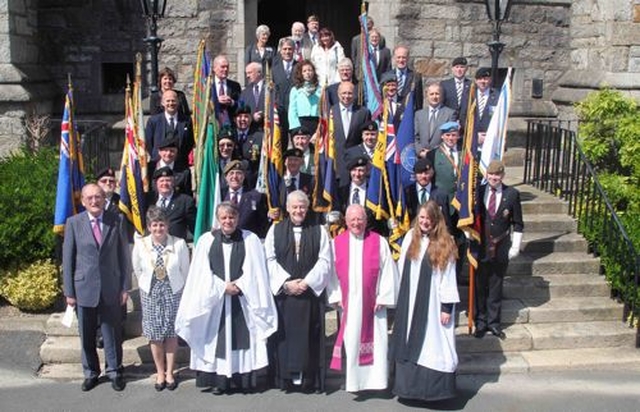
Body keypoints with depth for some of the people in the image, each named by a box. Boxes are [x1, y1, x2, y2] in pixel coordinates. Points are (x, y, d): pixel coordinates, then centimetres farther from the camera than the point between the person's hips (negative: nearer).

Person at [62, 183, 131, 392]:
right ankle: (90, 373, 30)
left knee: (112, 332, 10)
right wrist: (69, 291, -1)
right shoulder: (74, 223, -2)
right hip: (84, 288, 0)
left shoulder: (116, 220, -2)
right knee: (86, 335, 12)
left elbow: (124, 255, 1)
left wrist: (125, 287, -1)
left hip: (111, 288, 0)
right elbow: (68, 259, 1)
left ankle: (114, 371, 27)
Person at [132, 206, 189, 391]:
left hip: (173, 292, -1)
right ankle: (160, 373, 23)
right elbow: (137, 270, 6)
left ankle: (169, 373, 21)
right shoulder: (140, 245, -11)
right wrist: (147, 286, 12)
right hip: (150, 293, 1)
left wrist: (174, 286, 7)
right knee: (154, 334, 7)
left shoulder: (179, 244, -16)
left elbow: (185, 270, -1)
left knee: (171, 333, 6)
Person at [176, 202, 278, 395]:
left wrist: (238, 285, -13)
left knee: (242, 339, 2)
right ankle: (219, 379, 10)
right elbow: (202, 272, 0)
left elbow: (254, 272, -2)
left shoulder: (250, 240, 2)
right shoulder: (206, 240, 4)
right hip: (214, 299, 1)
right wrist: (222, 287, -9)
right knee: (217, 340, 3)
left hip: (243, 300, -1)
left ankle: (245, 379, 10)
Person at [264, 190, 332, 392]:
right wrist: (286, 283, -10)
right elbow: (269, 260, 0)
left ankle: (309, 378, 7)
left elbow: (324, 261, 0)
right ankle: (286, 377, 10)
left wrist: (307, 282, -11)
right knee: (285, 335, 2)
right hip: (283, 292, 1)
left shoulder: (319, 231, 7)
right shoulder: (275, 230, 7)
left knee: (308, 336, 1)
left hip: (311, 292, 0)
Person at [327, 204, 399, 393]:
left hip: (373, 303, -1)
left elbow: (388, 271, -2)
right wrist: (336, 296, -1)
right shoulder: (336, 243, 3)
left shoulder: (379, 242, -1)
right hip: (348, 303, 1)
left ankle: (375, 378, 14)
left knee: (375, 341, 3)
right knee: (351, 341, 5)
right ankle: (352, 380, 15)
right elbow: (332, 271, 5)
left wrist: (383, 297, -7)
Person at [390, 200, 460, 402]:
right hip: (409, 301, 4)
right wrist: (399, 295, 7)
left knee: (432, 344, 0)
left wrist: (447, 307, -11)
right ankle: (409, 383, 19)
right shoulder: (410, 236, 3)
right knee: (409, 343, 9)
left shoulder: (444, 244, -7)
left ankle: (433, 386, 9)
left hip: (432, 303, -4)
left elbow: (448, 278, -8)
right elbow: (401, 267, 8)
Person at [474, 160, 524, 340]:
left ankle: (494, 323, 23)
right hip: (480, 248, 0)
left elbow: (517, 224, 3)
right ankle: (481, 322, 21)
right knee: (480, 287, 8)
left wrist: (515, 247, 0)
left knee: (496, 288, 10)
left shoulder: (512, 194, -2)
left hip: (501, 249, 0)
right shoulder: (477, 192, -2)